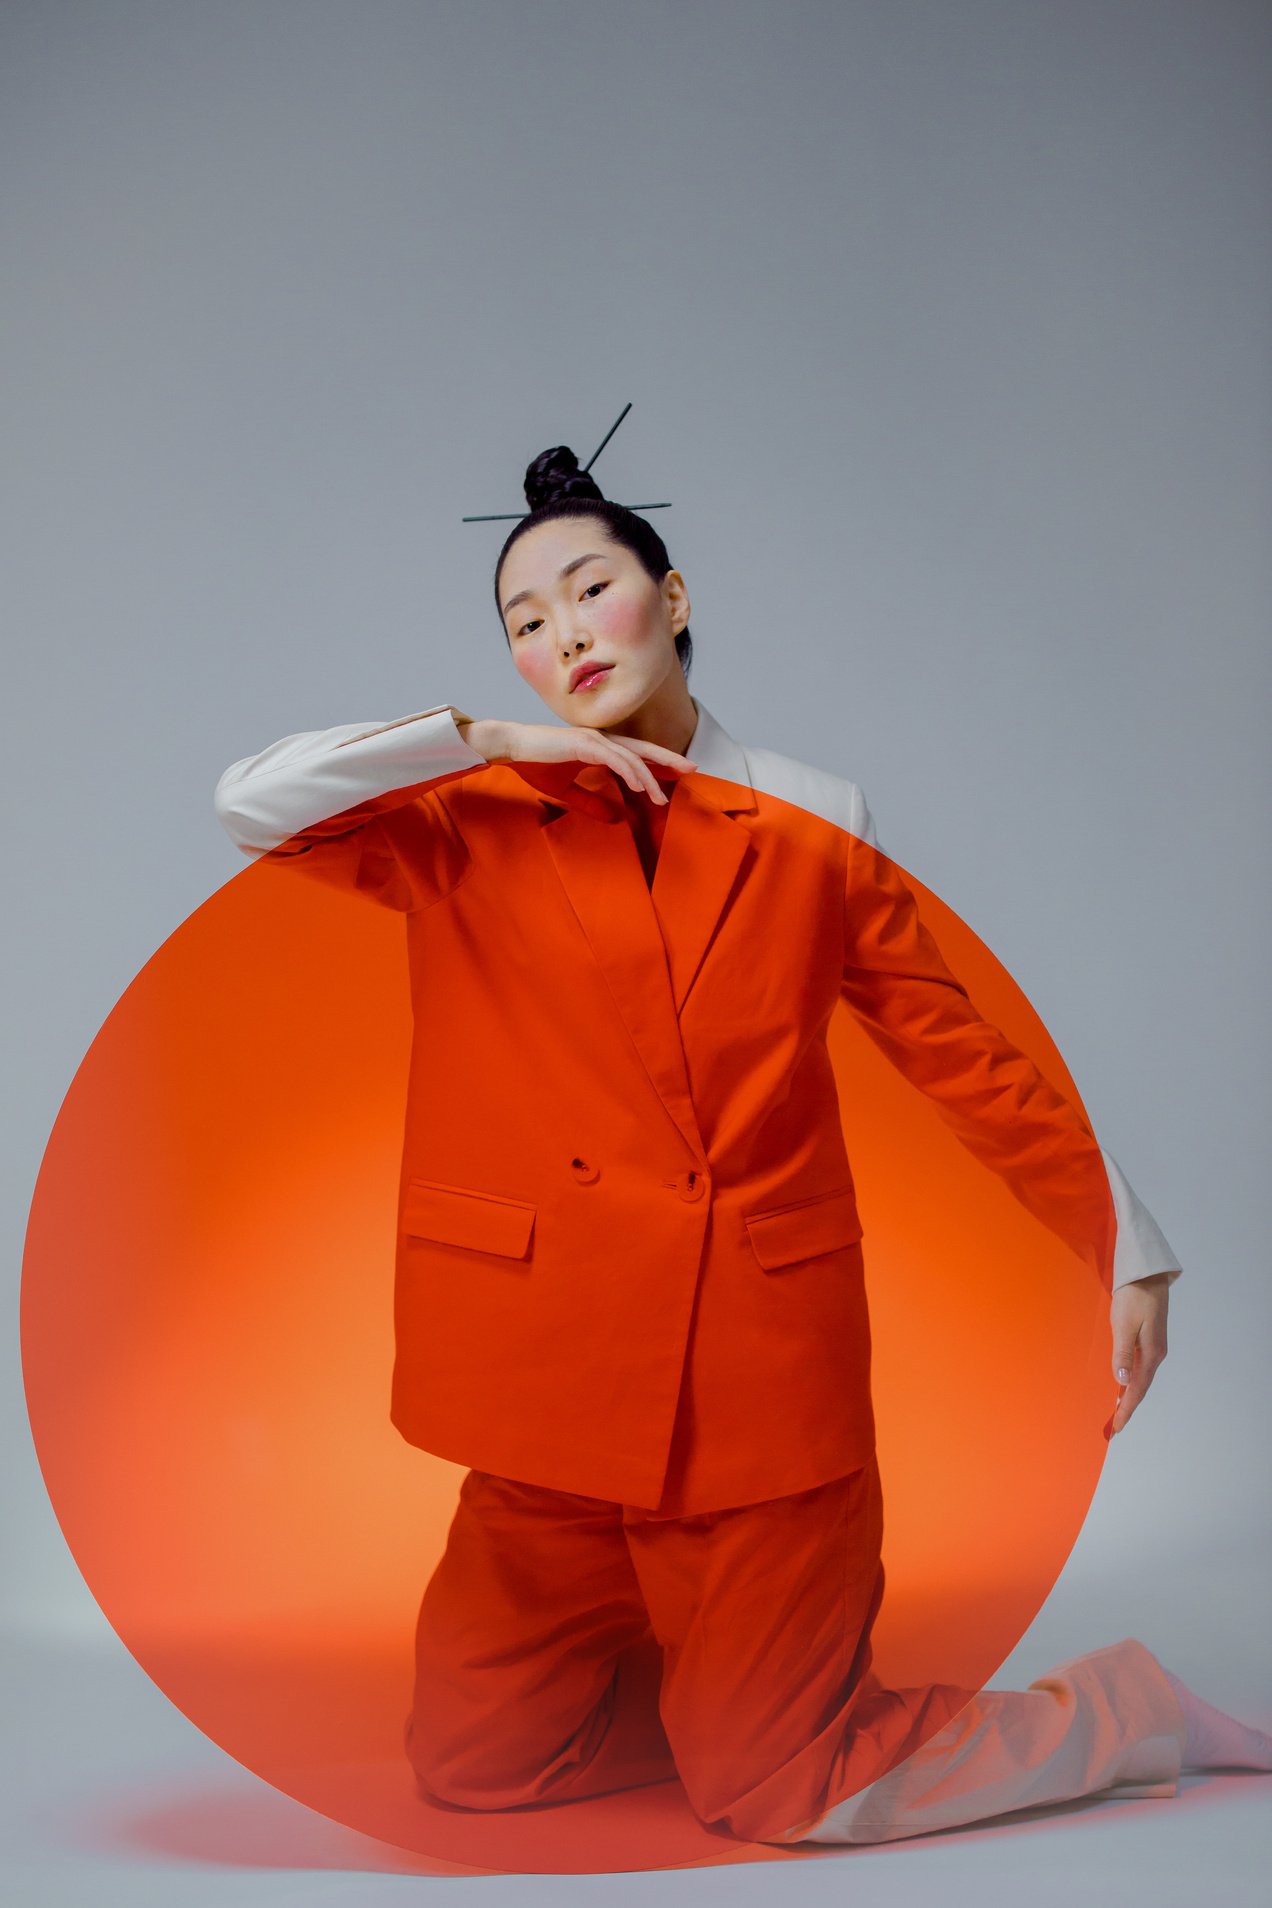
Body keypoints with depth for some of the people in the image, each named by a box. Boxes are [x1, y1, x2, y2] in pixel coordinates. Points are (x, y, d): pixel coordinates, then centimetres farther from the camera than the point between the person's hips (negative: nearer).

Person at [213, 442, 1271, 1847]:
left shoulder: (815, 828, 3)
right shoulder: (471, 827, 3)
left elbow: (968, 1058, 7)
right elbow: (250, 801, -10)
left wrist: (1127, 1248, 7)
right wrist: (490, 740, -10)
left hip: (764, 1375, -2)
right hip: (555, 1385, 3)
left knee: (772, 1792, 2)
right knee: (473, 1763, 10)